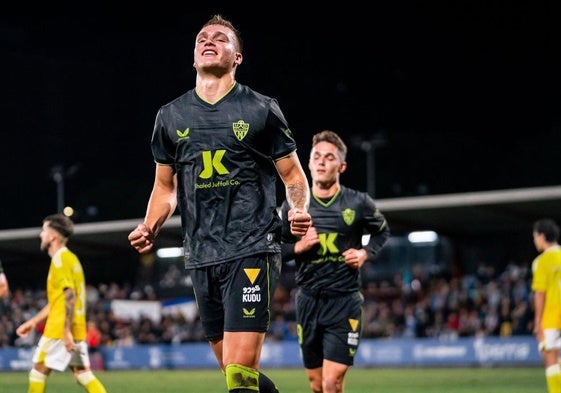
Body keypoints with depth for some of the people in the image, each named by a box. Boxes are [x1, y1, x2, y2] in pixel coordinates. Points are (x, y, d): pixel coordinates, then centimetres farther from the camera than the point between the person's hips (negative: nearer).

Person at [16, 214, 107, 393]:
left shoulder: (61, 259, -11)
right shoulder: (69, 258, 19)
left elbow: (70, 296, -20)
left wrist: (66, 331, -24)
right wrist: (33, 321, 27)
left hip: (60, 329, -9)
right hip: (76, 331, 9)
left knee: (39, 370, 2)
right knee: (82, 373, 6)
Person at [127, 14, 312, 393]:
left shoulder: (261, 110, 3)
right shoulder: (171, 116, 13)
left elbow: (293, 175, 7)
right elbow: (165, 187, 21)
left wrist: (300, 210, -14)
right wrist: (149, 227, 2)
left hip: (251, 251, -4)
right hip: (201, 258, 5)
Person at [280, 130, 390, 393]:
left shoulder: (359, 203, -1)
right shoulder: (293, 206, 2)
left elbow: (382, 232, 17)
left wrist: (365, 253, -1)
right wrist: (298, 247, -9)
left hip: (345, 301, -3)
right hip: (308, 300, 3)